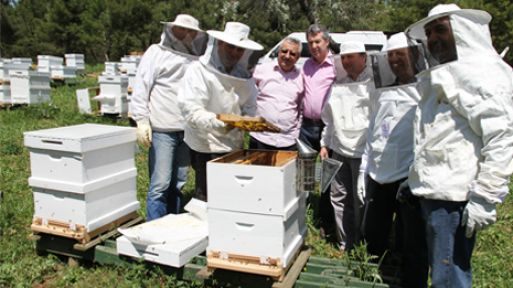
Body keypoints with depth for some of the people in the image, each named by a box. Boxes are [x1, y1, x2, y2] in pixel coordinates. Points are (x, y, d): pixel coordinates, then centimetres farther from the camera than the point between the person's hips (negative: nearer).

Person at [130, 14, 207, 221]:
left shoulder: (196, 59, 15)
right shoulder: (157, 52, 2)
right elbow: (141, 88, -4)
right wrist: (142, 120, -11)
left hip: (188, 131, 5)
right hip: (163, 129, -5)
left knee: (177, 184, 11)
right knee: (160, 184, -6)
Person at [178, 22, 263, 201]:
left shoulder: (245, 76, 9)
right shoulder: (199, 71, -11)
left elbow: (249, 107, 12)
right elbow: (190, 109, -19)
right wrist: (215, 122, -35)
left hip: (234, 145, 6)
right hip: (206, 147, -6)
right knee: (206, 197, -1)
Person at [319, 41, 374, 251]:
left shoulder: (373, 83, -5)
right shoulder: (338, 86, 16)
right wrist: (325, 143, 18)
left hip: (363, 152, -6)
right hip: (339, 151, 7)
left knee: (361, 202, 2)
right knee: (339, 197, 11)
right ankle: (345, 245, 25)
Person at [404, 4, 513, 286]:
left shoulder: (482, 72, -10)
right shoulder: (442, 75, 19)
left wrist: (485, 198, -21)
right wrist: (416, 179, 24)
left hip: (454, 195, -9)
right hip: (434, 191, 9)